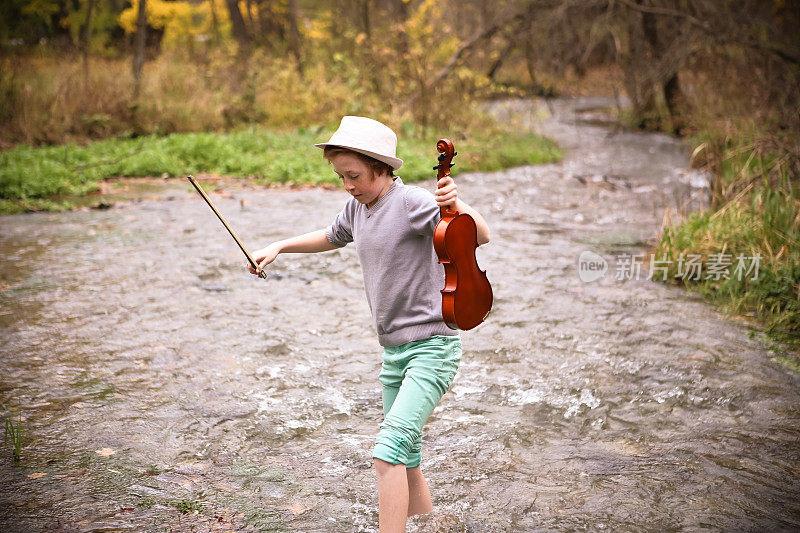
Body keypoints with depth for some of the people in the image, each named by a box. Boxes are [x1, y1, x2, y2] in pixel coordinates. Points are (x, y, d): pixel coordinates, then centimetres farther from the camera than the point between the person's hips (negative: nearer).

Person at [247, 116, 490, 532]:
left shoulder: (412, 201, -15)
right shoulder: (358, 207, 9)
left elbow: (481, 236, -26)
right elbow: (331, 238, 31)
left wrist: (457, 206, -45)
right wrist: (279, 247, 22)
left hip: (432, 346, -8)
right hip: (394, 352, 8)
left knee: (388, 452, -20)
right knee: (405, 458, 15)